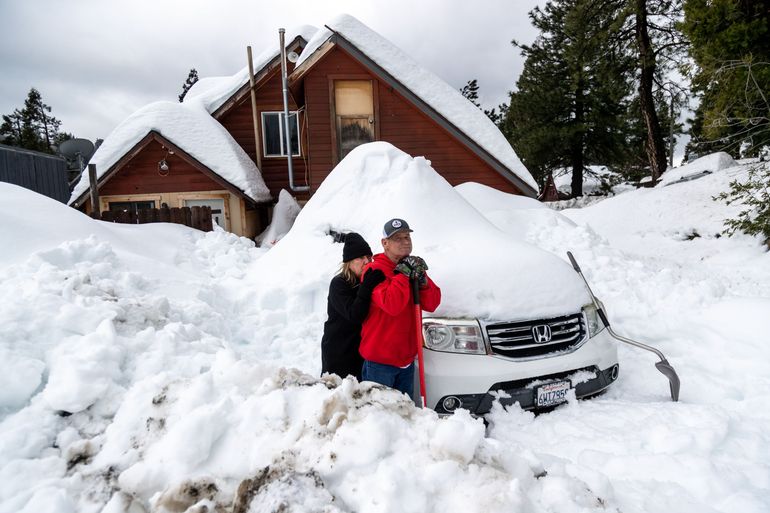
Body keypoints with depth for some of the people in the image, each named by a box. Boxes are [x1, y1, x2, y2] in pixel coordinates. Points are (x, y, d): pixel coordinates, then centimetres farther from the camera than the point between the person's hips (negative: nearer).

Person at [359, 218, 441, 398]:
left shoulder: (413, 266, 8)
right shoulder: (375, 270, -14)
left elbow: (432, 304, 1)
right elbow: (391, 305, -27)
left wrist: (422, 280, -16)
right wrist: (403, 274, -20)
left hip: (407, 357, 7)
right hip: (380, 360, -7)